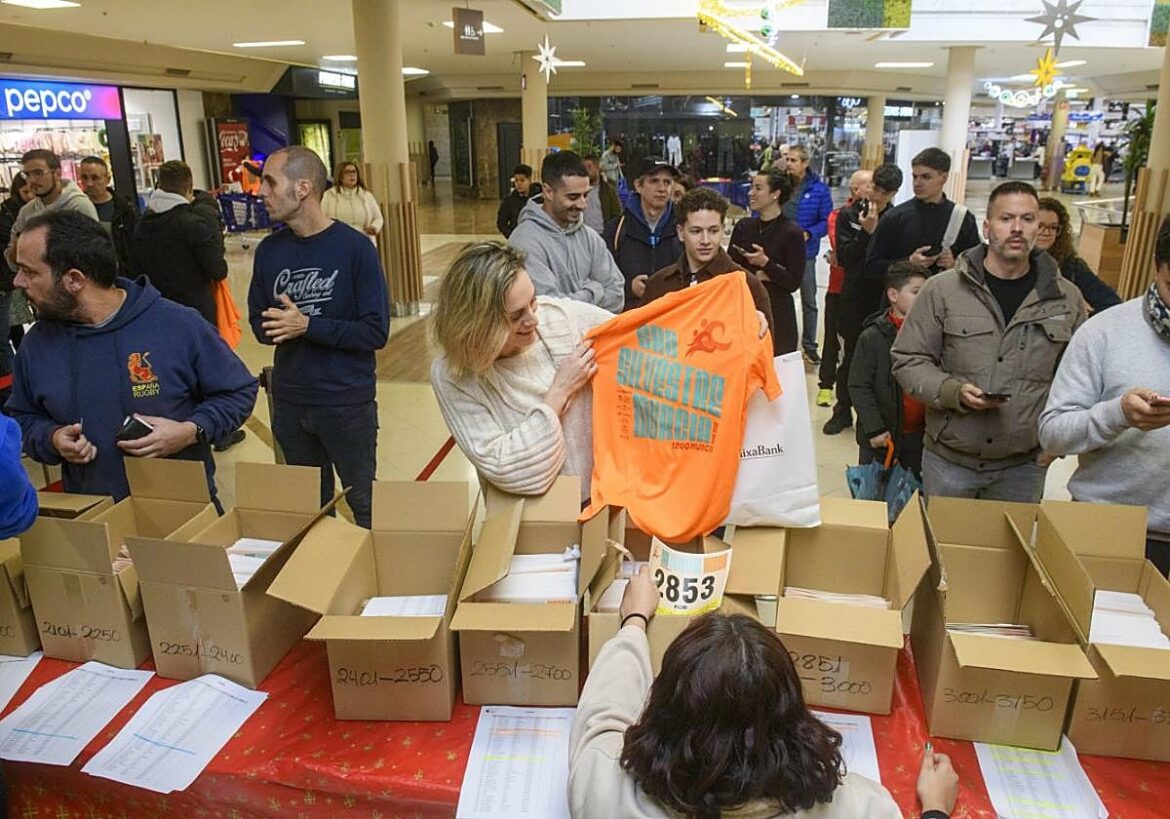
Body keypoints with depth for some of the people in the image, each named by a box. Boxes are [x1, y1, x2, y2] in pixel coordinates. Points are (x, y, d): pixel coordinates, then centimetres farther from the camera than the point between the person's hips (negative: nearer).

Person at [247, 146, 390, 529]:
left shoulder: (354, 248, -12)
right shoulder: (269, 250, 3)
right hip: (288, 402, 5)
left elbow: (376, 332, -15)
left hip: (348, 401, -5)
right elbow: (258, 322, 8)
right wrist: (279, 326, -15)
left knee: (363, 504, 11)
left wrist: (307, 325, -20)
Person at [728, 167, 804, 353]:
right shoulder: (743, 226, 8)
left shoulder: (792, 232, -5)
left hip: (777, 314, -4)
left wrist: (766, 264, -18)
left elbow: (794, 282, -8)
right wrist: (755, 275, -11)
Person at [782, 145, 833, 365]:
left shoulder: (819, 189, -7)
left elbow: (826, 221, -4)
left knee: (809, 302, 9)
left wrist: (808, 233, -20)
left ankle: (809, 346, 23)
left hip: (805, 252, -1)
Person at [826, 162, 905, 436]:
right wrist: (867, 232, -14)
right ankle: (843, 410, 22)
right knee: (849, 357, 9)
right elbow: (844, 257, -7)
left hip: (884, 298, 0)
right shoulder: (849, 216, 3)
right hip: (855, 298, 1)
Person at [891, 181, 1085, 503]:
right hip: (949, 460, -1)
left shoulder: (1066, 298, 3)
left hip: (1024, 466, 2)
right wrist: (954, 392, -18)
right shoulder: (942, 289, -5)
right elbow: (908, 360, -3)